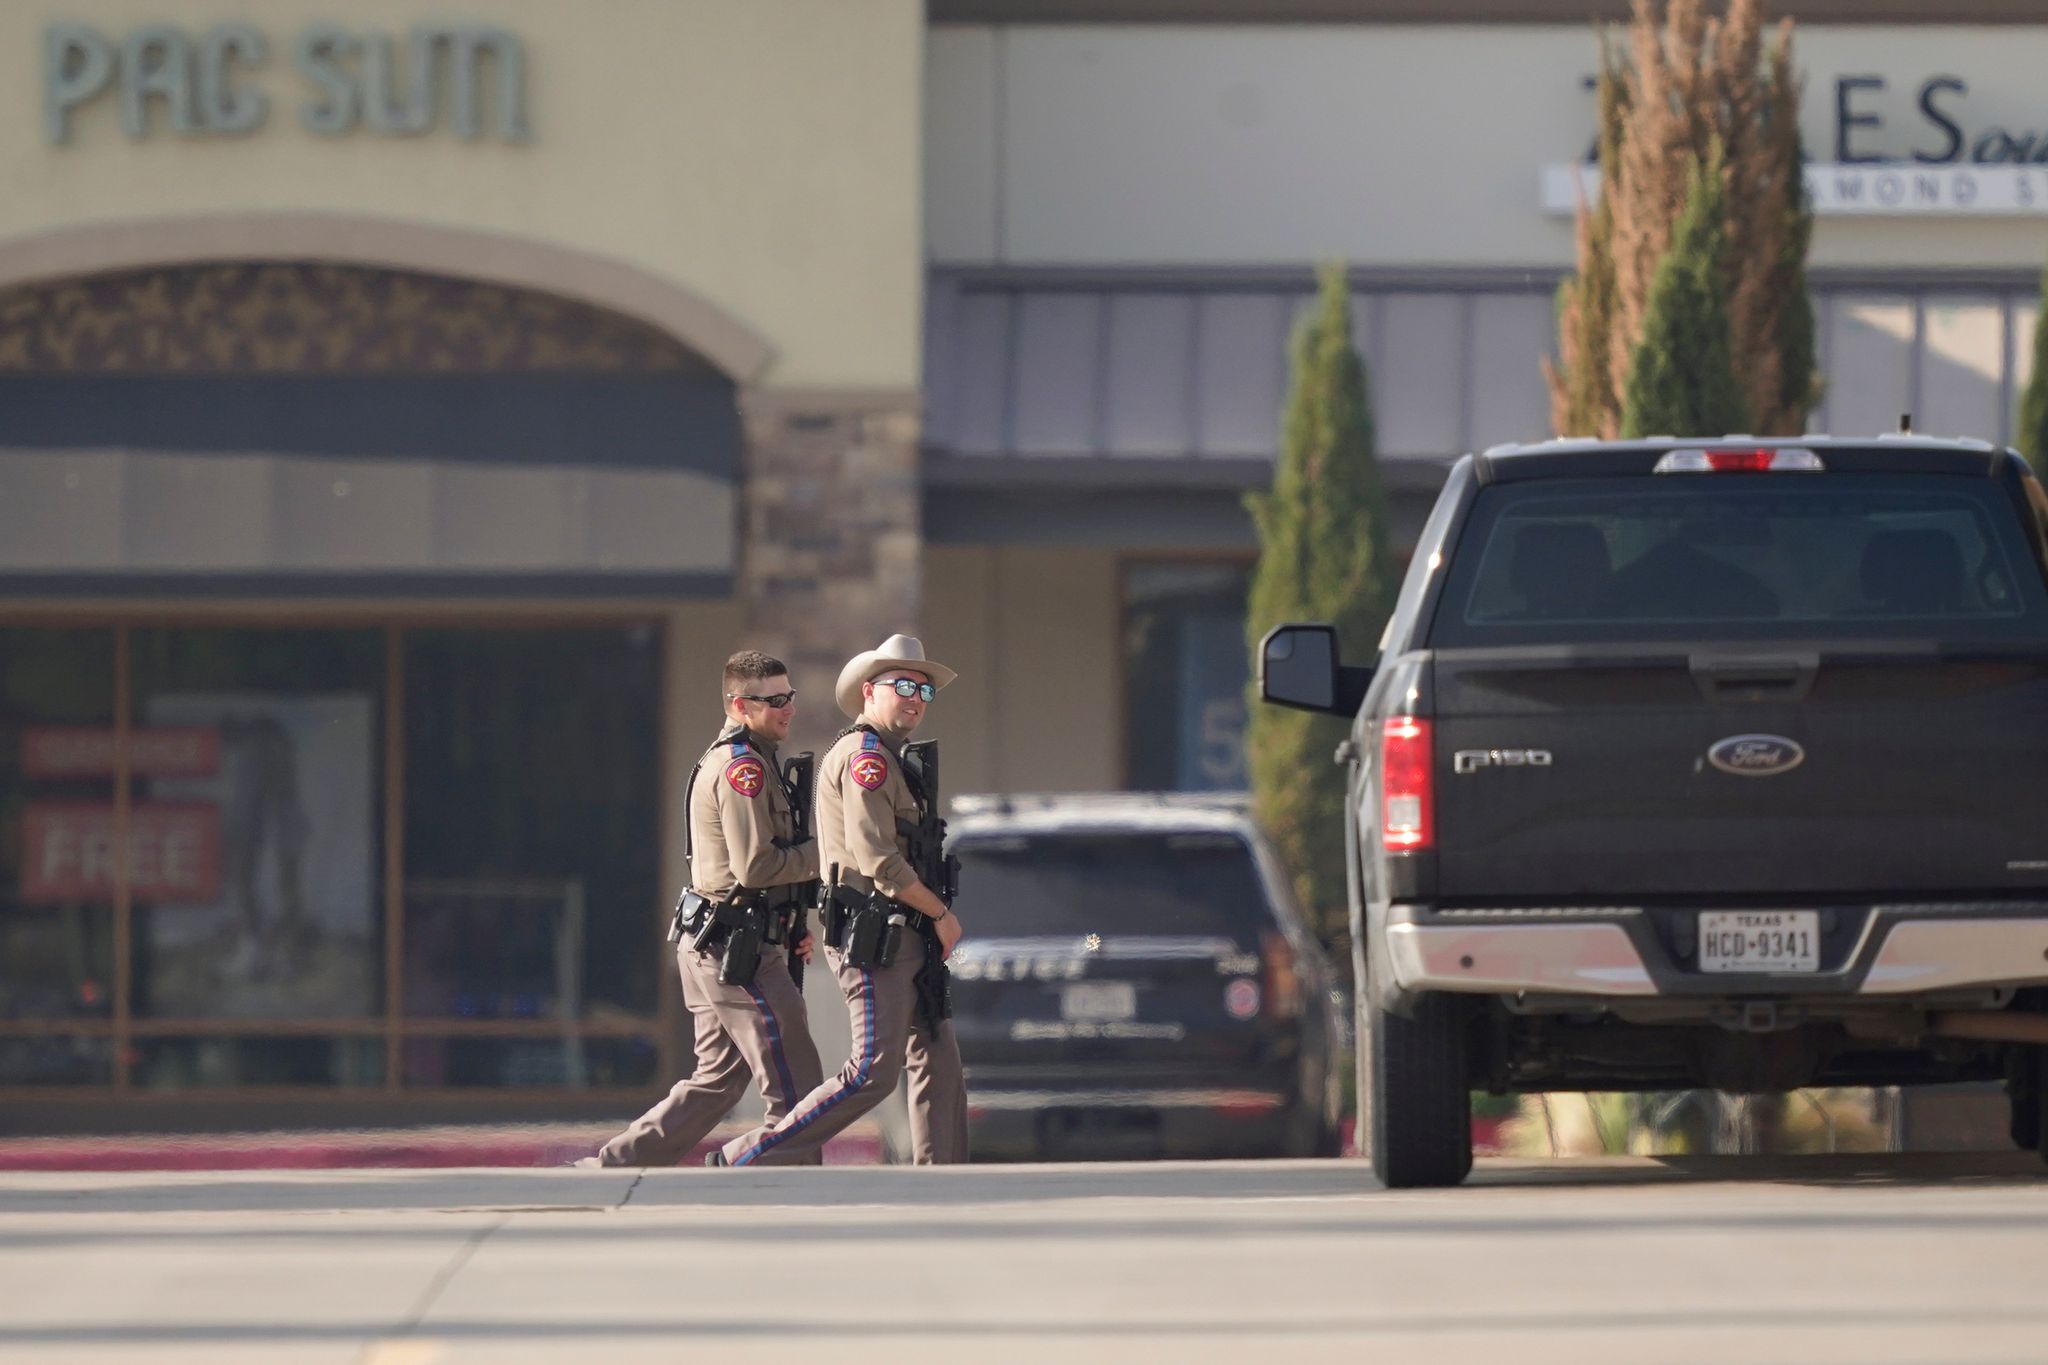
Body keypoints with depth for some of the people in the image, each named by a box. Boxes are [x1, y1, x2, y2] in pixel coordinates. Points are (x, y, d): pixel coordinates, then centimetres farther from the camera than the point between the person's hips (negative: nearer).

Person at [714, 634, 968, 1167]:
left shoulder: (889, 761, 22)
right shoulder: (864, 756, -11)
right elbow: (877, 859, -19)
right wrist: (941, 913, -11)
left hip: (905, 939, 11)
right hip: (873, 938, -11)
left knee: (938, 1063, 7)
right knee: (873, 1073, -14)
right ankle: (744, 1161, -12)